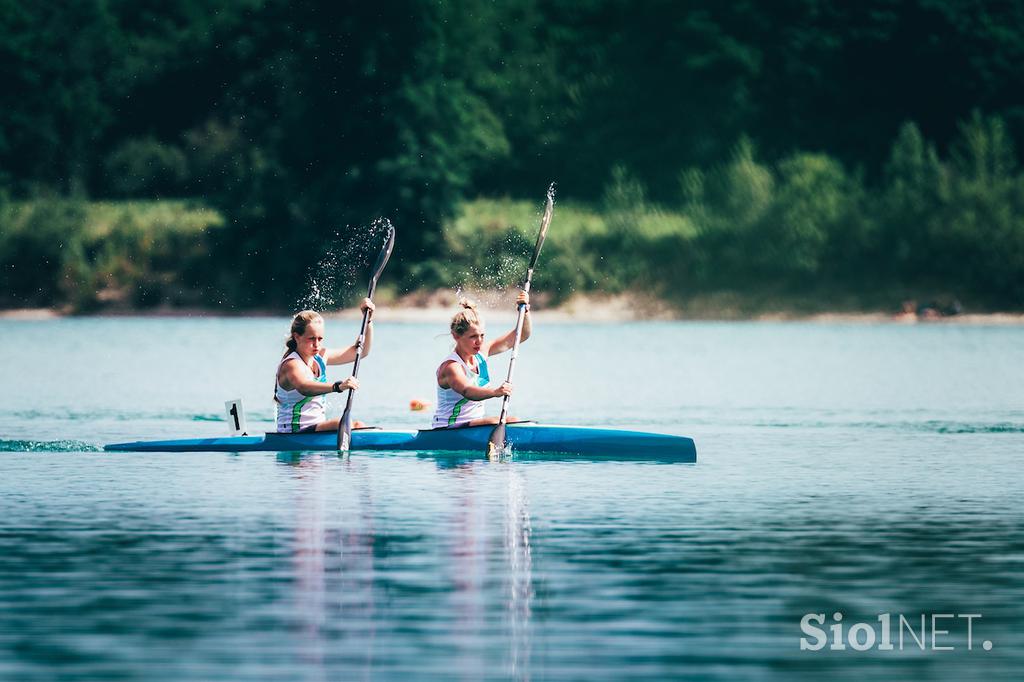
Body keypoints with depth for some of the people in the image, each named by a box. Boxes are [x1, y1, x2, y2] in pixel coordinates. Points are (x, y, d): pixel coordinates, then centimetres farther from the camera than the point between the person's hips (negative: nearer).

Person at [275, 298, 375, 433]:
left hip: (316, 428, 9)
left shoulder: (320, 356, 9)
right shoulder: (291, 364, -17)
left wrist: (368, 320, 4)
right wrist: (338, 386, -56)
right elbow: (303, 387, -41)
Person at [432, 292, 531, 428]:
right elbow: (467, 391, -42)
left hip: (474, 424, 9)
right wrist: (494, 392, -61)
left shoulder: (481, 353, 5)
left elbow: (522, 335, 10)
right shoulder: (450, 366, -20)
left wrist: (525, 310, -9)